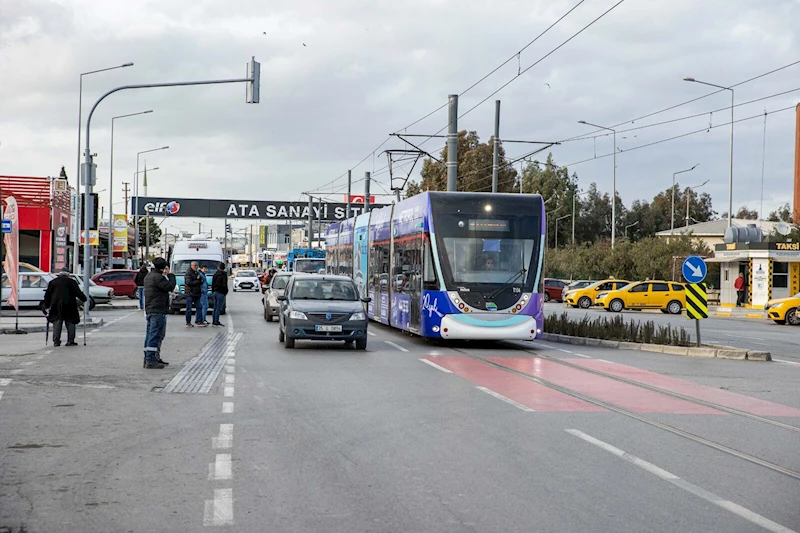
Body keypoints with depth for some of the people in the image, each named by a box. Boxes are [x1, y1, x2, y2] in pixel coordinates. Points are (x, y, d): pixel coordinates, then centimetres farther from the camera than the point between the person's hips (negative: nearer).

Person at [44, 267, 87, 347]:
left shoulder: (52, 282, 11)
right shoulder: (71, 282, 2)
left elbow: (47, 295, 11)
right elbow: (78, 293, -2)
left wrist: (47, 306, 15)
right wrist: (84, 299, 13)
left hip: (56, 307, 2)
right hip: (69, 306, -2)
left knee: (57, 323, 5)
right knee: (70, 323, 4)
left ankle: (56, 341, -1)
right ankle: (70, 341, 0)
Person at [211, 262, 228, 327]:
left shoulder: (215, 274, 9)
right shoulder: (224, 275, -10)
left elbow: (212, 284, 13)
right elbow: (224, 285, -17)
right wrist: (226, 291, -2)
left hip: (215, 292, 7)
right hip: (220, 293, -7)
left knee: (215, 307, 12)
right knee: (219, 308, -4)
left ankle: (214, 321, 15)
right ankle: (216, 321, -6)